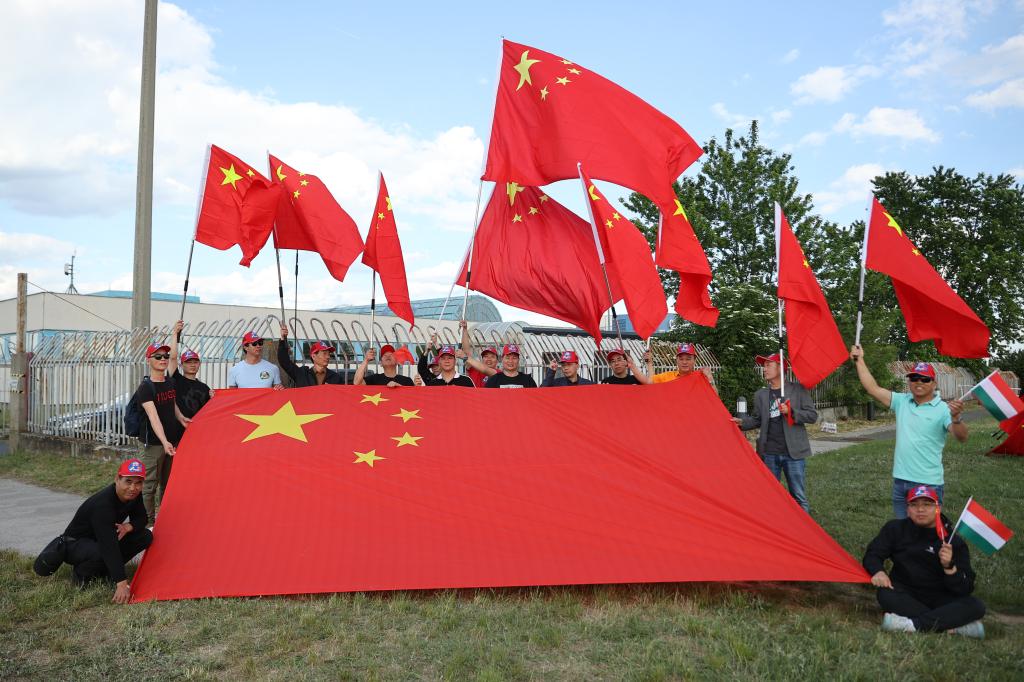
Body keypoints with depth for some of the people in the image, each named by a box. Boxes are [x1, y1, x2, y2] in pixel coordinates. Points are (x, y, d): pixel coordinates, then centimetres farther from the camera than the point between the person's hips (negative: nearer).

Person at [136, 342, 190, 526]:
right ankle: (149, 522, 5)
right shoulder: (145, 387, -13)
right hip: (154, 443, -7)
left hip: (172, 441, 7)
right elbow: (153, 417, -25)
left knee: (168, 483, 15)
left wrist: (181, 418, 5)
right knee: (150, 485, -2)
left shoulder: (170, 383, 9)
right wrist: (164, 442, -35)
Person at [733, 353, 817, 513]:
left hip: (793, 453, -3)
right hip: (769, 454, 3)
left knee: (798, 497, 2)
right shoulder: (760, 394, 10)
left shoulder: (798, 390, 0)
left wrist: (791, 412, -16)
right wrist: (742, 422, -6)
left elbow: (812, 415, -2)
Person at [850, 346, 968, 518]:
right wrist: (860, 361, 7)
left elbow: (962, 437, -21)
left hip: (928, 484, -5)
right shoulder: (901, 402, 5)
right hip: (900, 480, 5)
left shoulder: (942, 409, -9)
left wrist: (955, 418, -41)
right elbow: (873, 389, 6)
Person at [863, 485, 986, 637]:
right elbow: (873, 554, 1)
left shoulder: (954, 542, -5)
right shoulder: (896, 529, 0)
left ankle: (913, 624, -37)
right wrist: (878, 571, -22)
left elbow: (965, 589, -10)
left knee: (976, 606, -26)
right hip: (906, 596, 0)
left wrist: (949, 567, -30)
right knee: (885, 595, -32)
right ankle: (954, 625, -32)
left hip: (940, 599, 0)